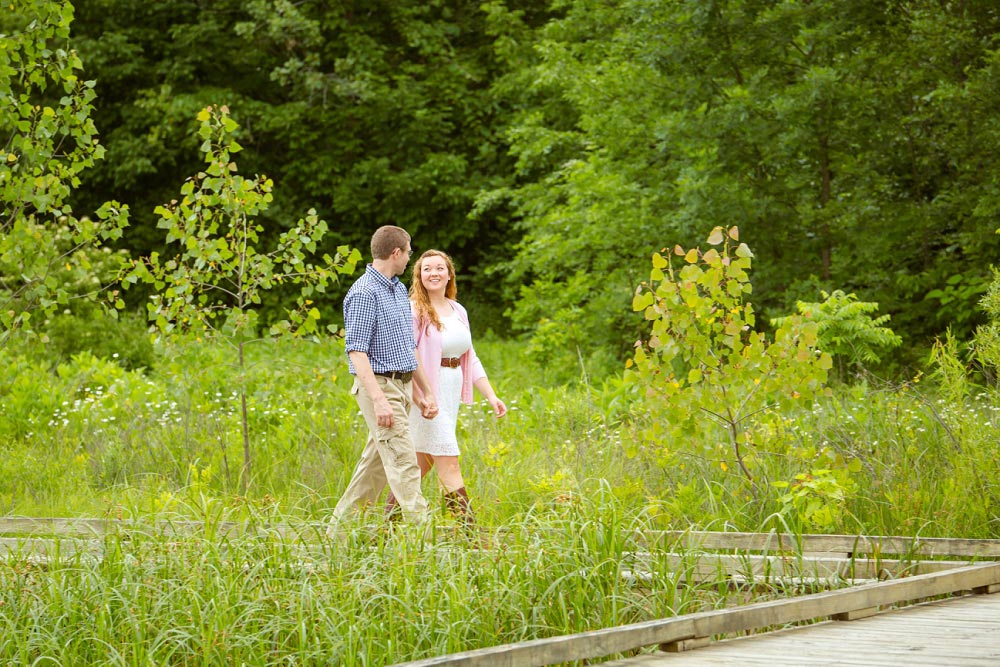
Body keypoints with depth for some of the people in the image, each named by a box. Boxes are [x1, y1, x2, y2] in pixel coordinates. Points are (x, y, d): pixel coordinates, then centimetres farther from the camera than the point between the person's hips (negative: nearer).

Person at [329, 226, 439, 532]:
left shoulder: (399, 290, 17)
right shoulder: (364, 293, -13)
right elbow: (356, 351, -19)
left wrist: (426, 391, 20)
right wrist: (379, 400, -27)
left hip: (402, 385, 9)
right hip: (379, 386, -9)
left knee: (374, 465, 11)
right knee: (404, 465, -13)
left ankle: (339, 530, 18)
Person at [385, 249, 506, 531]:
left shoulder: (458, 311, 14)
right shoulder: (414, 311, -8)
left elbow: (470, 358, 17)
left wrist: (491, 396, 11)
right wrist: (420, 398, -25)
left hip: (452, 392, 7)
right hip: (427, 392, -7)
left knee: (422, 463, 11)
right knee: (449, 463, -9)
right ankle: (470, 531, -10)